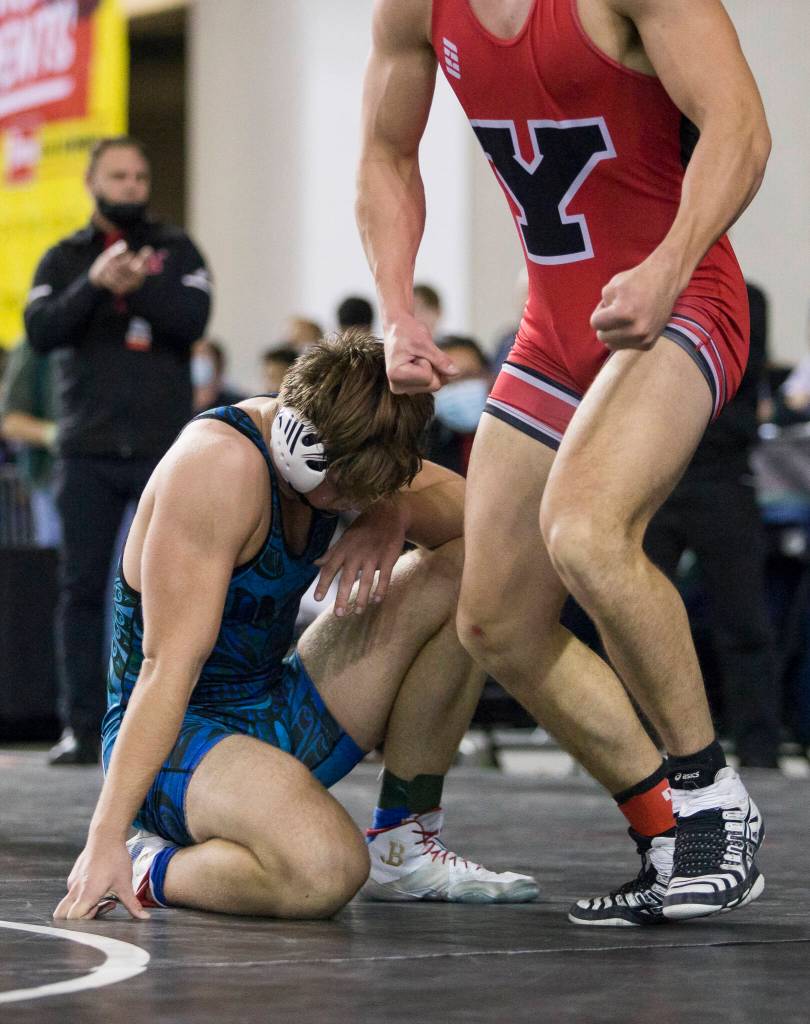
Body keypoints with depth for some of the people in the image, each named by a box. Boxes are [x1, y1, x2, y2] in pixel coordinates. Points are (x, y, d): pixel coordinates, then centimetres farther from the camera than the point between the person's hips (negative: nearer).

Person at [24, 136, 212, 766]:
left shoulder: (176, 252, 9)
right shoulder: (63, 260, 12)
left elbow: (192, 320, -6)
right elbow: (41, 332, -4)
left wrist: (139, 286, -22)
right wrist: (95, 284, -18)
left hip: (164, 451, -1)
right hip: (88, 452, 1)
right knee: (82, 588, 0)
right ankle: (82, 726, 3)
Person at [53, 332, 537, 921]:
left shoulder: (340, 450, 1)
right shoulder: (220, 464, -24)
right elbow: (170, 664, -29)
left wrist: (395, 515, -15)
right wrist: (105, 838, -32)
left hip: (279, 713, 9)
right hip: (177, 735, -9)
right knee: (323, 875, -39)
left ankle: (402, 846, 7)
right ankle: (153, 869, -7)